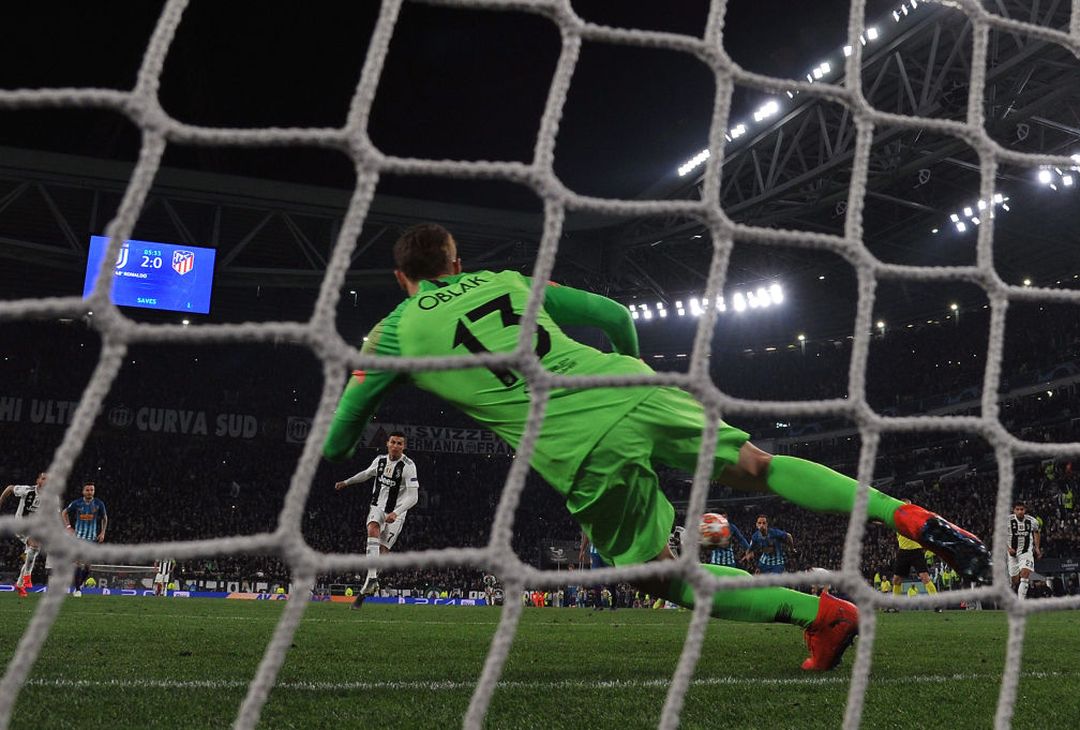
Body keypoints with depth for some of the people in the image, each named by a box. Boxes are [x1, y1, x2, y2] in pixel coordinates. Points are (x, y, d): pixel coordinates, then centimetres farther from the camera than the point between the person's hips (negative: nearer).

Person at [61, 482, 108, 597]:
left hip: (92, 538, 1)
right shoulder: (77, 504, -2)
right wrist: (68, 527, 5)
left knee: (87, 565, -1)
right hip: (78, 537, 0)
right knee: (78, 563, -9)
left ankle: (81, 583, 25)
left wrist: (102, 532, 6)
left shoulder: (99, 504, -2)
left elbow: (104, 518, 13)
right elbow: (64, 513, 15)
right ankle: (77, 589, -1)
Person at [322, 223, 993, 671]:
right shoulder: (507, 280, 20)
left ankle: (819, 614, 5)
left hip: (586, 455, -4)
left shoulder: (396, 332, 13)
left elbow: (342, 433, 20)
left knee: (662, 575, 13)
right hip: (631, 390, 4)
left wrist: (337, 456, 44)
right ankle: (911, 517, 4)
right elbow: (616, 315, 22)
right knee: (759, 468, 15)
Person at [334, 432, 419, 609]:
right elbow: (366, 473, 26)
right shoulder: (380, 460, 3)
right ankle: (372, 578, -36)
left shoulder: (408, 466, -13)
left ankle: (365, 591, 6)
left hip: (395, 514, -3)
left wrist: (396, 513, -30)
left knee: (382, 552, -6)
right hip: (377, 507, 3)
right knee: (372, 530, -30)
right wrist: (346, 482, 37)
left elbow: (413, 496, -18)